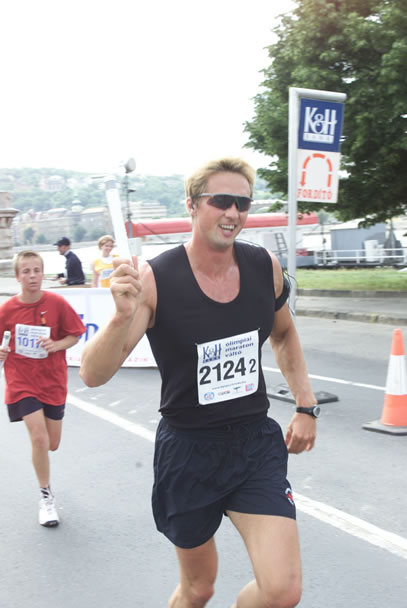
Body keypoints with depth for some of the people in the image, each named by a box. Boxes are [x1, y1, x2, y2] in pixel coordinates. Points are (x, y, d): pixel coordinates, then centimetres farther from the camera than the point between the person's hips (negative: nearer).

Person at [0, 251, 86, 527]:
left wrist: (56, 345, -20)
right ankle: (46, 497, 6)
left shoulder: (57, 303, -10)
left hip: (53, 381, 1)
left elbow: (74, 335, -1)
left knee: (52, 444, 8)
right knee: (39, 437, -14)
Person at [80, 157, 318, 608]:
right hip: (188, 449, -2)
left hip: (257, 441, 3)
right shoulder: (154, 280, -17)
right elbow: (92, 376, -22)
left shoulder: (265, 267, -4)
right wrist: (123, 316, -39)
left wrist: (306, 406, 10)